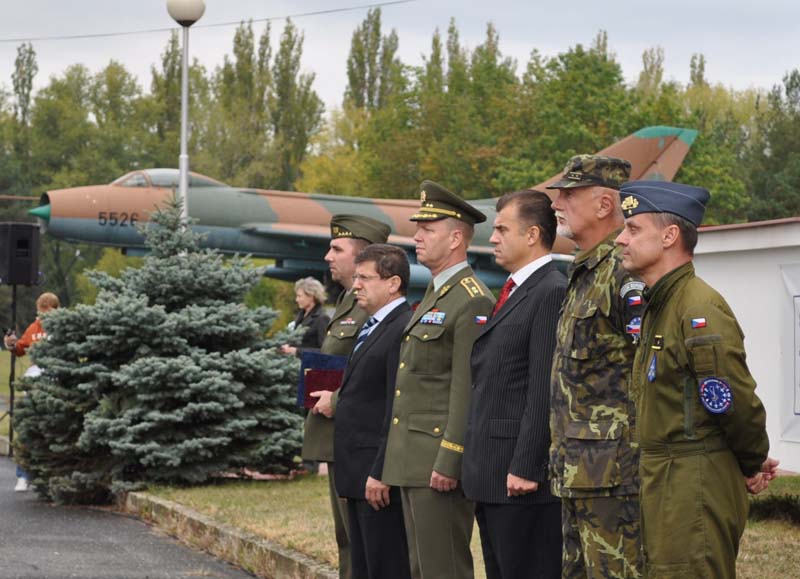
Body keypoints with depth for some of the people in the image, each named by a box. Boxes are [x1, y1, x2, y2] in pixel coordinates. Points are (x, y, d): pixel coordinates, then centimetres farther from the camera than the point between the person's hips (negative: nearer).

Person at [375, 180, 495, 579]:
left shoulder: (472, 302, -13)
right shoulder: (432, 296, 19)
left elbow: (467, 390, -19)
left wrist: (448, 462, -22)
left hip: (440, 459, -10)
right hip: (411, 460, 10)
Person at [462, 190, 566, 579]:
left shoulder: (552, 293, -13)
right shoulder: (513, 293, 18)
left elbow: (544, 391, -19)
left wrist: (525, 468, -20)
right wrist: (475, 462, 16)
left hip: (521, 477, -10)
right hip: (491, 475, 10)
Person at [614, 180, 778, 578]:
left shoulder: (701, 309, -18)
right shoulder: (659, 307, 14)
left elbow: (738, 402, -18)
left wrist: (752, 466, -2)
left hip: (696, 490, -10)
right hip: (663, 486, 10)